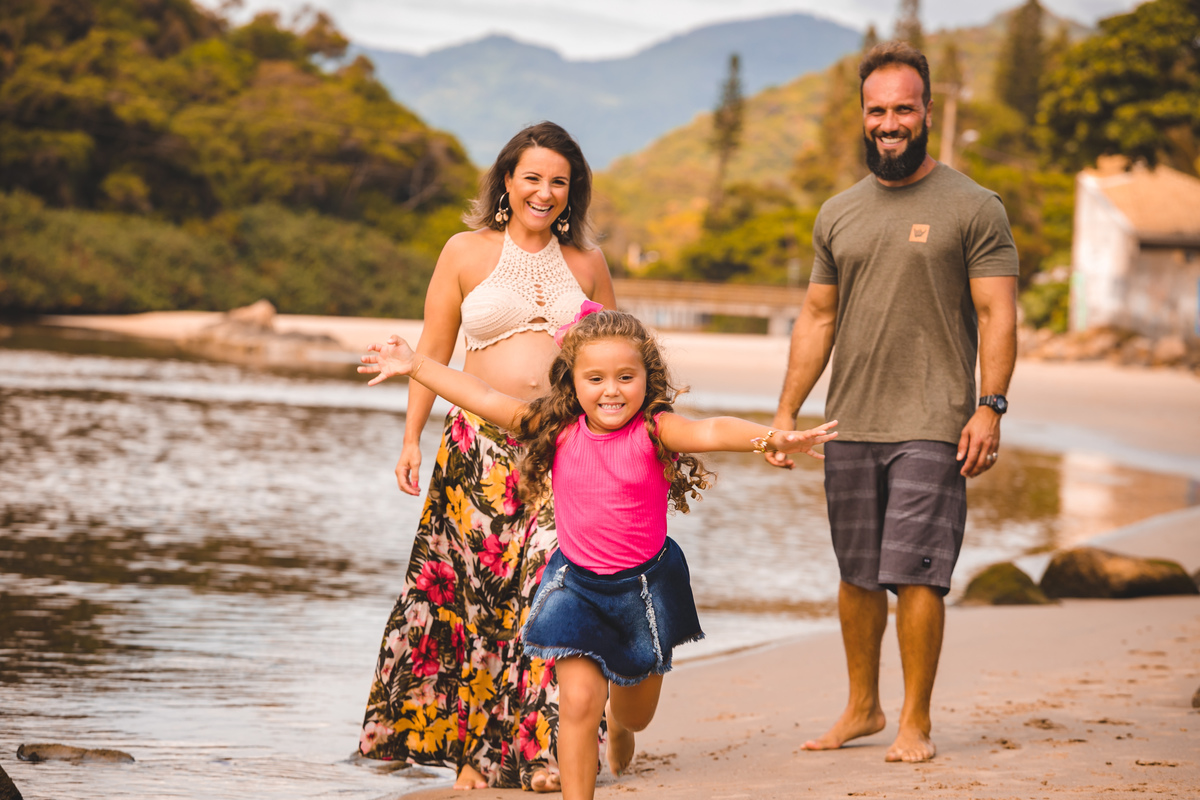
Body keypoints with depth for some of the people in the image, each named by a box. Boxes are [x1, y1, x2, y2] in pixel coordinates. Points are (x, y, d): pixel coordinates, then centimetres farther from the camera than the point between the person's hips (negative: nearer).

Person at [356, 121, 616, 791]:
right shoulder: (467, 253, 7)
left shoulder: (587, 263, 12)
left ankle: (537, 749, -2)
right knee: (474, 591, -2)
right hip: (481, 447, -1)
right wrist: (412, 440, 2)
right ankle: (472, 748, 7)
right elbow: (433, 352, 9)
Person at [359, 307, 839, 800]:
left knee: (637, 713, 20)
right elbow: (485, 400, -6)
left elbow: (712, 431, -36)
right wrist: (414, 366, -4)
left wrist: (772, 439, -54)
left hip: (646, 583, 0)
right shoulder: (559, 431, -9)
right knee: (578, 702, -13)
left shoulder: (653, 431, -17)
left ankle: (619, 720, 58)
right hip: (576, 583, 0)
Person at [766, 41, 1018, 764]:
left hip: (932, 426, -5)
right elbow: (817, 317, 18)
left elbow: (997, 315, -5)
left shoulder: (973, 207, -1)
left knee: (915, 575, -8)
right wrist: (786, 412, 13)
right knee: (857, 575, 10)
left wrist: (990, 407, -15)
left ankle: (916, 723, 3)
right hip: (850, 427, 5)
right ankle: (863, 707, 24)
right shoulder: (838, 215, 14)